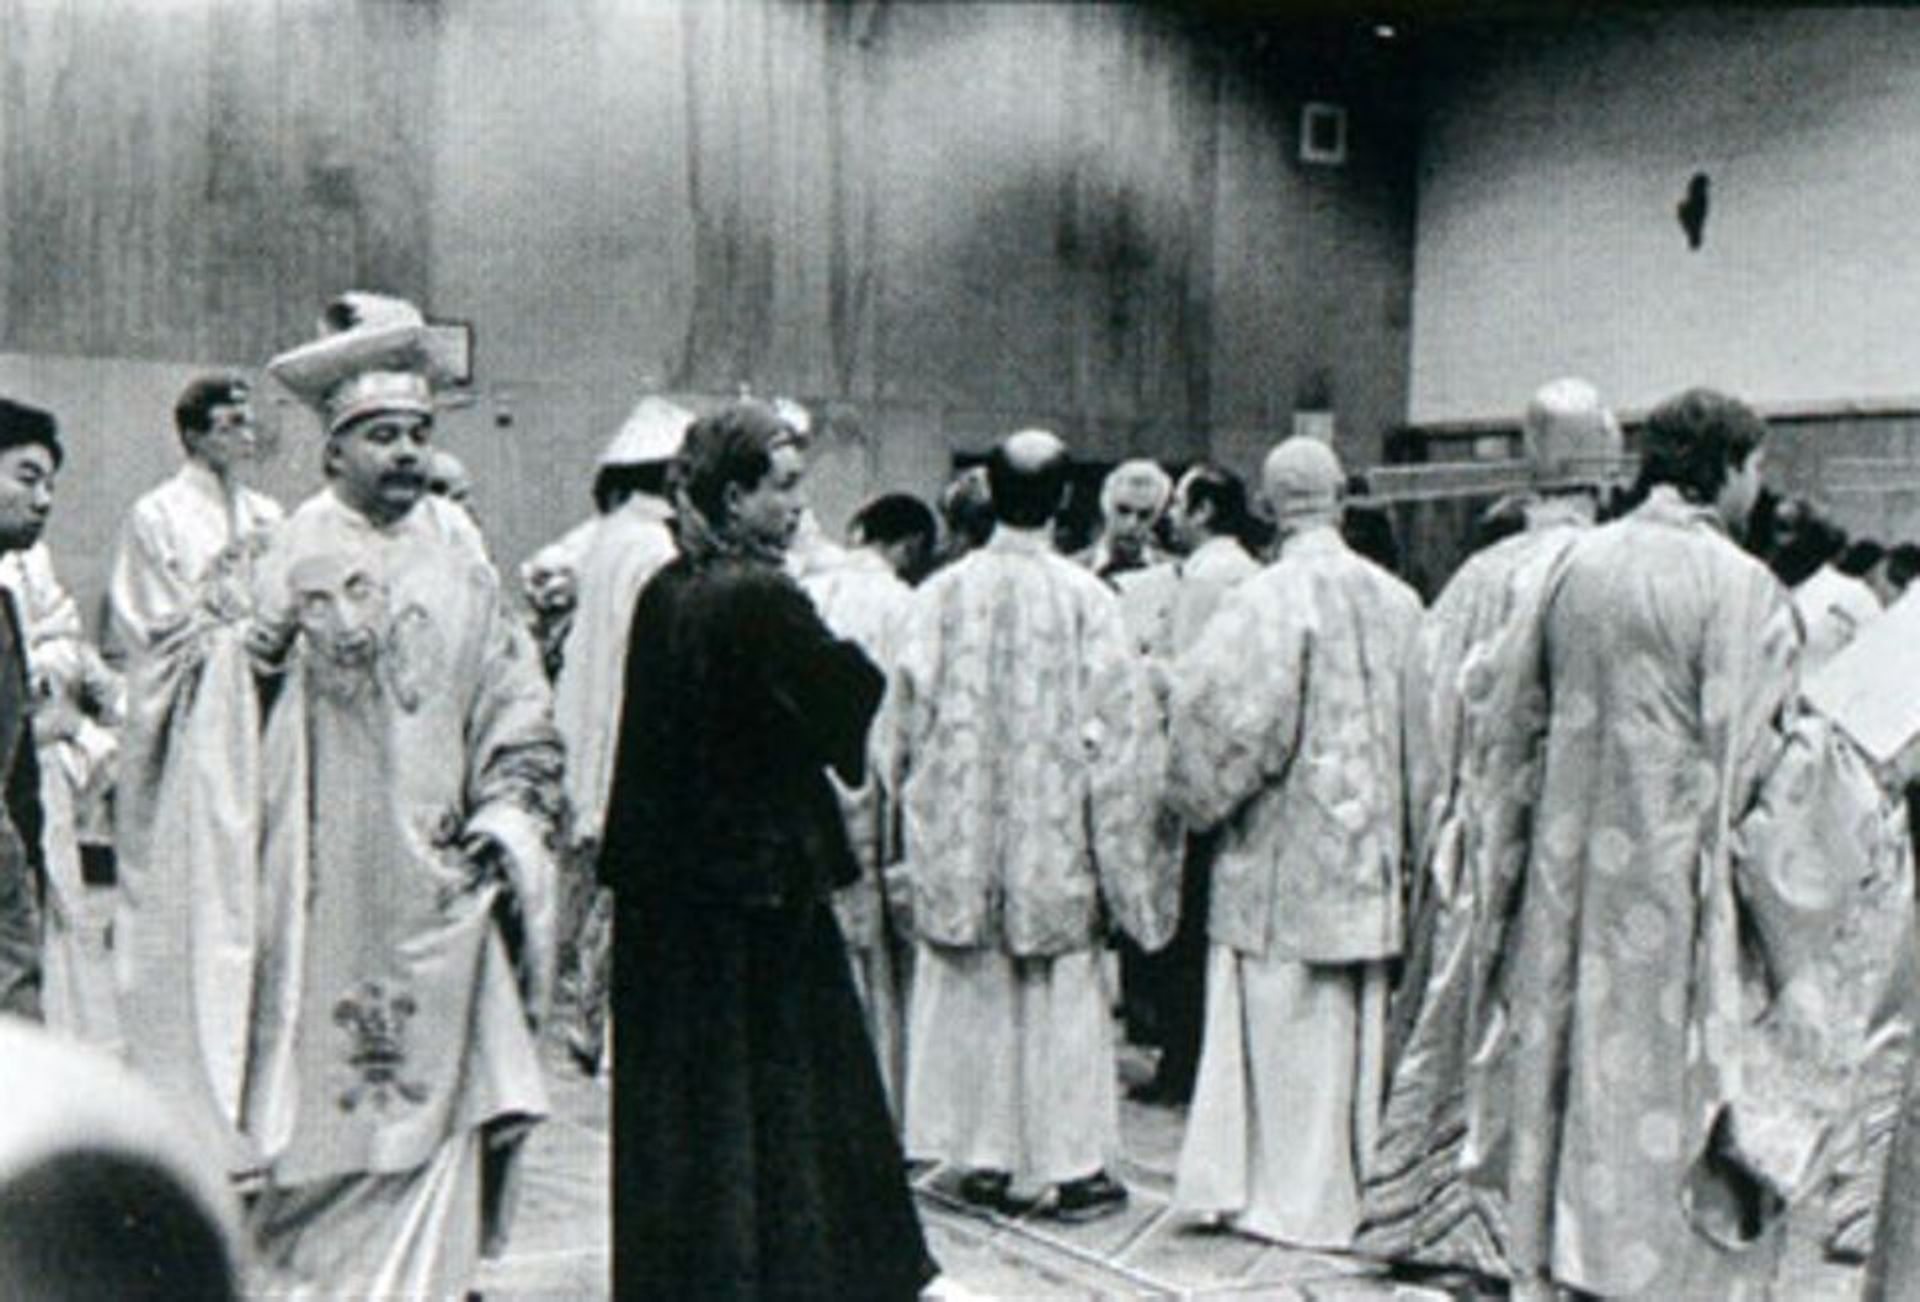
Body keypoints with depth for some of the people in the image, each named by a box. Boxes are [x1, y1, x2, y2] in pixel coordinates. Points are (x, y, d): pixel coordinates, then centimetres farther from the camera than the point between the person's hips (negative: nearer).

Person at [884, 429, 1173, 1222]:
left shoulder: (942, 594, -3)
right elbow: (1119, 725, -8)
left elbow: (906, 717, 2)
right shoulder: (1085, 599, -10)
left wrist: (914, 802, 16)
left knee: (971, 989, 12)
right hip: (1053, 830, -2)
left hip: (957, 829, 2)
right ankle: (1075, 1165, 13)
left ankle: (984, 1159, 18)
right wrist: (1124, 848, 1)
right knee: (1062, 994, 8)